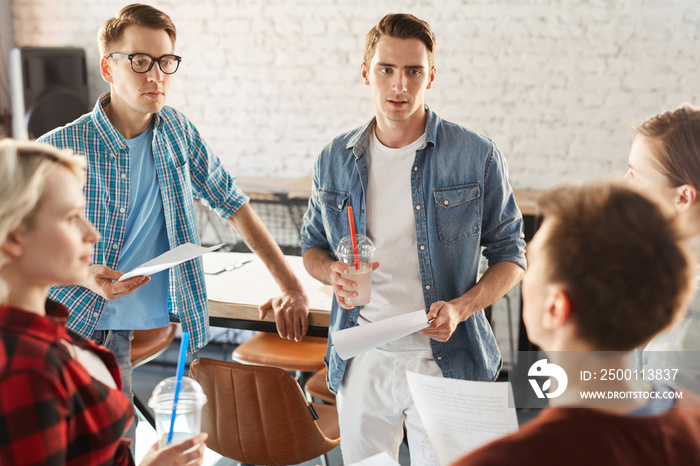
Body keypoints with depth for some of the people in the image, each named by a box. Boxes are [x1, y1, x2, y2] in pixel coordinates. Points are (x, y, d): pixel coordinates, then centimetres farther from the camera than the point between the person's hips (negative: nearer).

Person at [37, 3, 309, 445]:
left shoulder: (177, 130, 4)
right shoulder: (59, 149, -10)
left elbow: (233, 204, 10)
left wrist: (292, 287, 7)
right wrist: (82, 276, -21)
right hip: (69, 328, -3)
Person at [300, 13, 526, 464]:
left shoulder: (478, 157, -6)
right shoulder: (335, 160, 3)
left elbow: (511, 256, 0)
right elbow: (312, 245, 15)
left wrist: (461, 308, -18)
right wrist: (332, 271, -9)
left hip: (445, 359, -2)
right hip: (362, 359, 3)